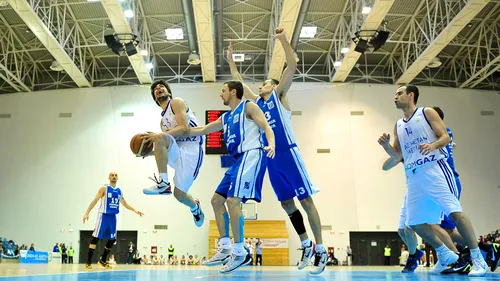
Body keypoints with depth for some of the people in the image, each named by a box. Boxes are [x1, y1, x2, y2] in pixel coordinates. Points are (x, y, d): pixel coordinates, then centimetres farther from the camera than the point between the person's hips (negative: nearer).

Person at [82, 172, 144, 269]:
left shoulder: (119, 191, 13)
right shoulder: (104, 188, -4)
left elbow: (125, 203, 25)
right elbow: (95, 201, -10)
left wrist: (135, 211, 20)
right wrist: (87, 213, -19)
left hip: (113, 217, 6)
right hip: (103, 216, -6)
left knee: (112, 239, 7)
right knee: (96, 237, -9)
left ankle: (102, 260, 19)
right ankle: (88, 262, -6)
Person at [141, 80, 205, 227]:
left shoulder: (176, 102, 2)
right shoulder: (163, 120, 24)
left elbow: (185, 128, -13)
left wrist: (158, 136, -19)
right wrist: (151, 152, 7)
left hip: (191, 150, -6)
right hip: (177, 152, 7)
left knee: (179, 194, -12)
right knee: (161, 138, -24)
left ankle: (195, 208, 23)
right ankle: (163, 183, -13)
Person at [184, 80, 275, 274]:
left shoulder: (248, 106, 2)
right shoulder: (225, 118, 25)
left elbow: (266, 127, -8)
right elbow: (203, 130, 30)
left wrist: (271, 145, -30)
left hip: (252, 155, -10)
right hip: (239, 159, 10)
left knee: (232, 200, -19)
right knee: (217, 200, 8)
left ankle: (240, 252, -12)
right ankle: (225, 249, 10)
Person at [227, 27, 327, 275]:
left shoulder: (279, 95, 5)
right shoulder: (257, 102, 20)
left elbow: (292, 66, -5)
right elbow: (238, 82, 30)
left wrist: (283, 40, -10)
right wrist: (231, 60, 30)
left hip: (288, 154, -7)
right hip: (271, 158, 7)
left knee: (305, 200, -4)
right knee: (286, 203, 10)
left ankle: (320, 250, -1)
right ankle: (306, 244, 23)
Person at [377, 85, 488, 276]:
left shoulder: (427, 112, 5)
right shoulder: (398, 126, 19)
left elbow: (446, 137, -3)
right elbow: (397, 156, 19)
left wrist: (433, 145, -24)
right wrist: (386, 145, 0)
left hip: (434, 169, -6)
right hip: (413, 177, 6)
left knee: (455, 212, -16)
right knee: (414, 223, 4)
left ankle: (478, 259, -7)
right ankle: (445, 255, 21)